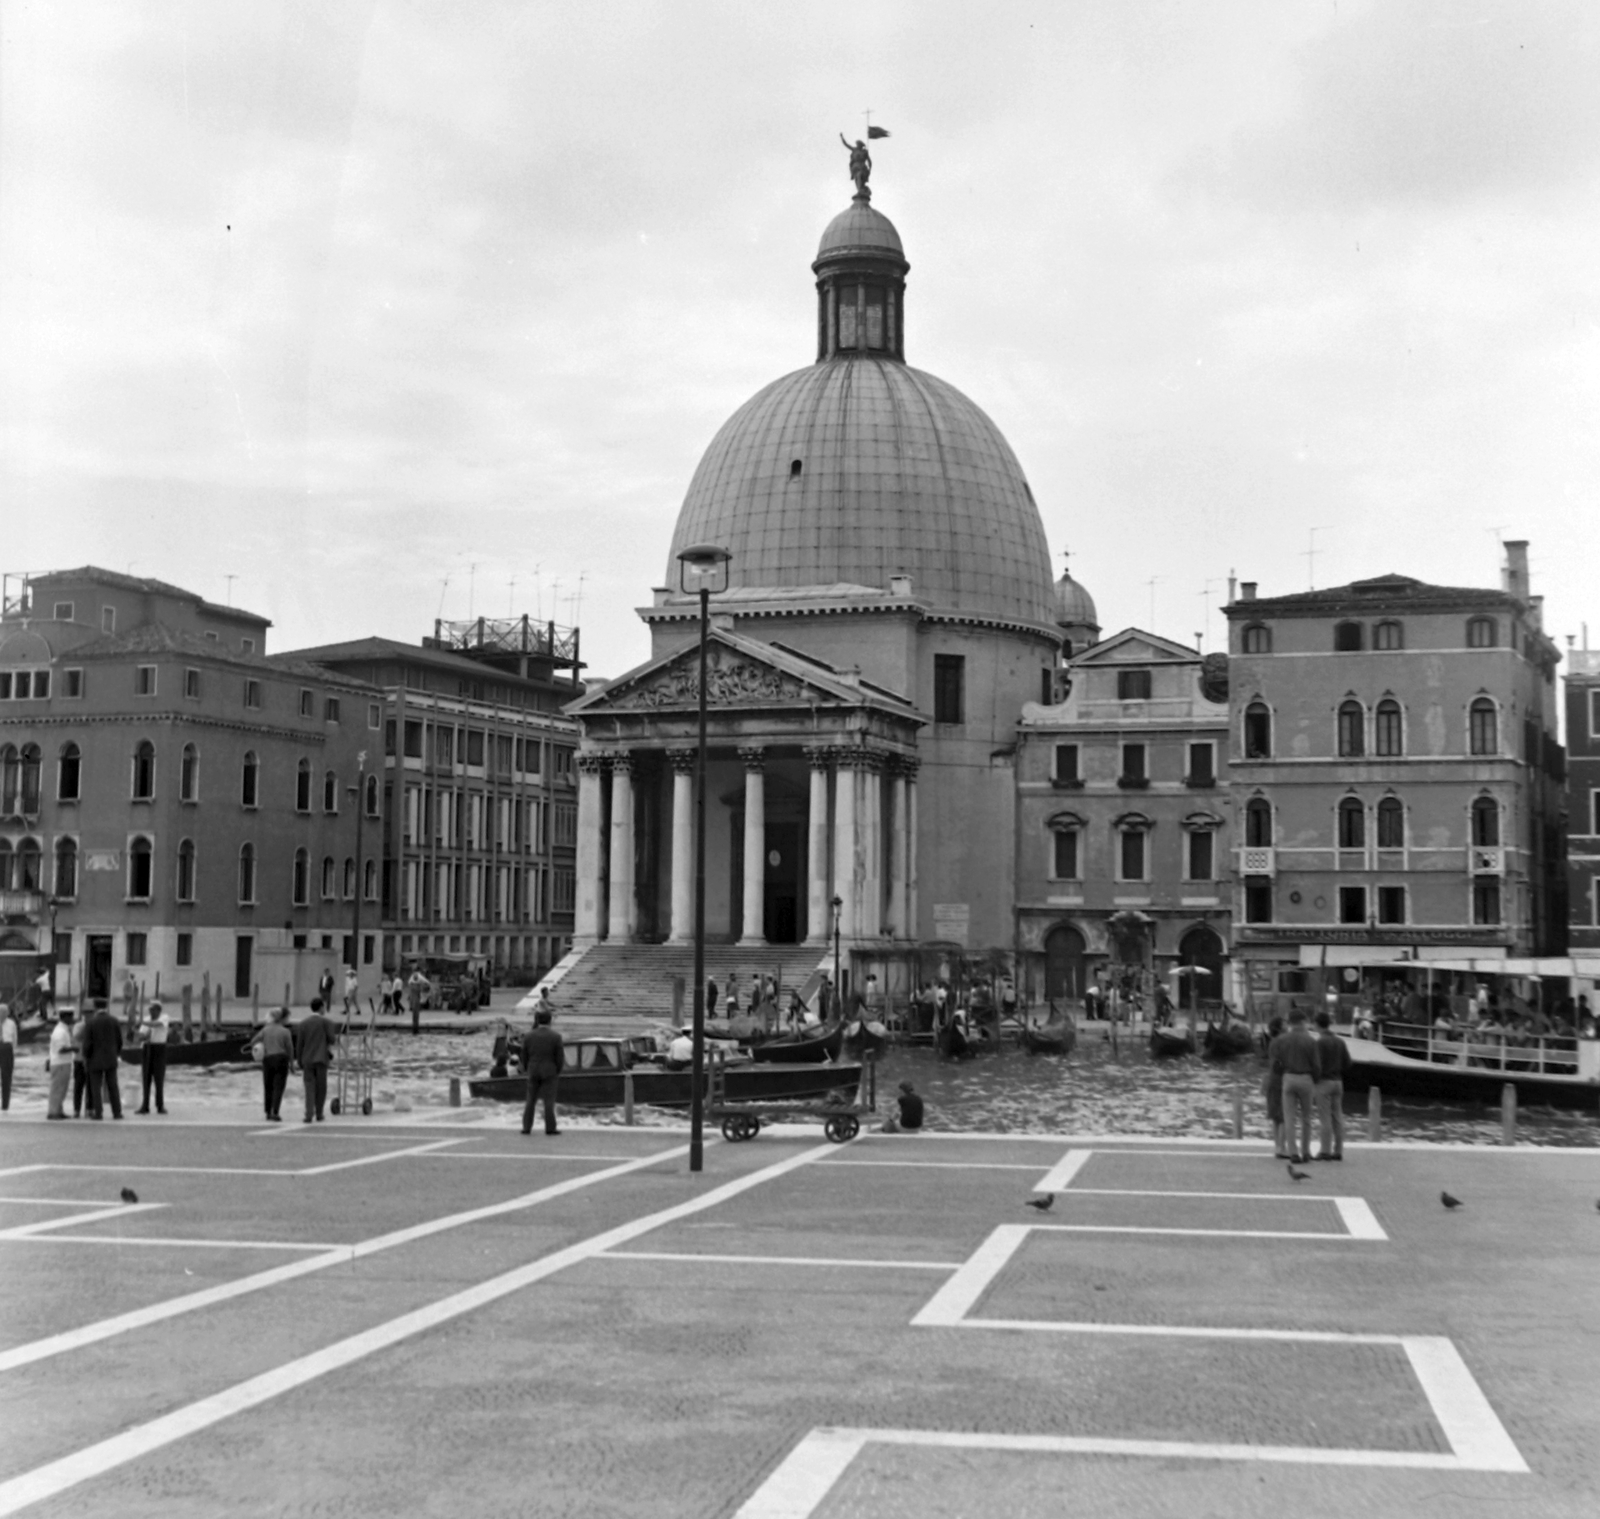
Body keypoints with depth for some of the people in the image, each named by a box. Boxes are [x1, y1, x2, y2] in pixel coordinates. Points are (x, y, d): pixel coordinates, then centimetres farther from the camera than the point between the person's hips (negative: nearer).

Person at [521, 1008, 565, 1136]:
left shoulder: (528, 1036, -5)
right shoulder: (556, 1036, -11)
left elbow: (524, 1056, 1)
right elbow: (560, 1057, -8)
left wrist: (527, 1070, 16)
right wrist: (558, 1072, 7)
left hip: (533, 1072, 2)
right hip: (549, 1072, -2)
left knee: (531, 1100, 10)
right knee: (549, 1100, 1)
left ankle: (527, 1127, 8)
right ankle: (550, 1128, 0)